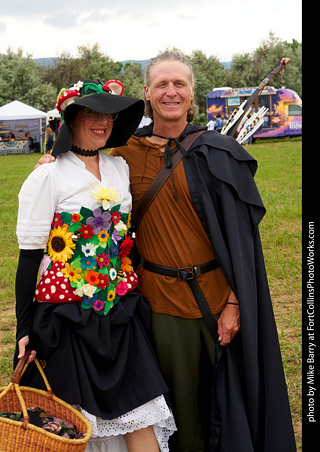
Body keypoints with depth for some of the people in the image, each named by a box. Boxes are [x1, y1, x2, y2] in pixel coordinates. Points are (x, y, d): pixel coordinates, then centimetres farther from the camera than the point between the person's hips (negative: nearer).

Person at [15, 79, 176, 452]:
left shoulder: (120, 169, 9)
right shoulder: (48, 176, -8)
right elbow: (29, 257, -7)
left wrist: (132, 301, 14)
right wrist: (24, 329, -8)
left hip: (119, 312, 5)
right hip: (67, 317, -4)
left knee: (140, 411, 0)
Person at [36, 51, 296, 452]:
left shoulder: (218, 154, -6)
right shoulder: (127, 151, 1)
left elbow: (238, 236, -7)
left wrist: (234, 303, -11)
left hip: (213, 294, -2)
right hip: (159, 296, 2)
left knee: (219, 390, 11)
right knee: (179, 394, 14)